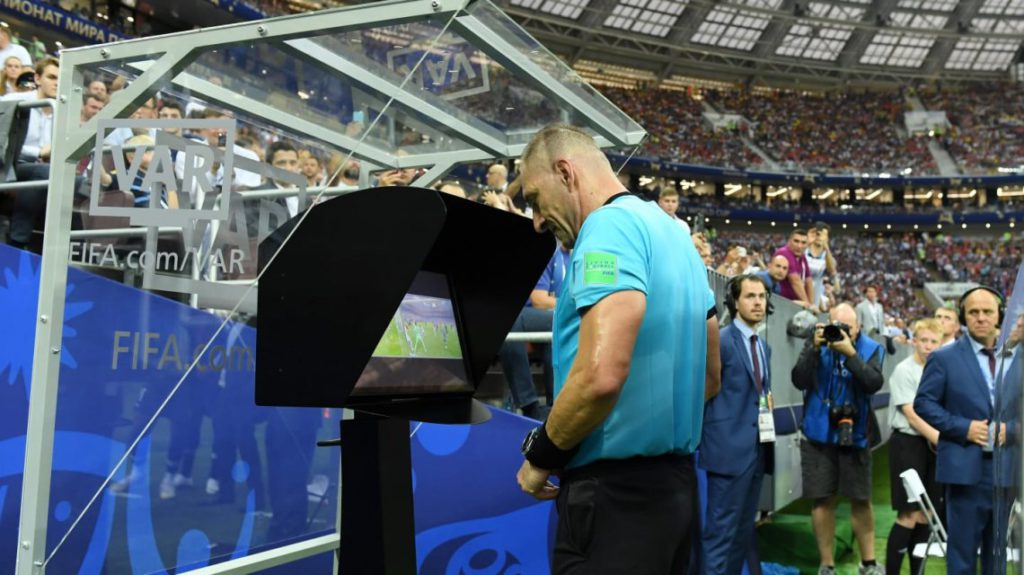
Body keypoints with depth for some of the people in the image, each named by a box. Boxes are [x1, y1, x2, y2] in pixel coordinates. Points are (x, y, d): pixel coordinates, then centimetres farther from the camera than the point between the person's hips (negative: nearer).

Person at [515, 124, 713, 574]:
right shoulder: (674, 233, 14)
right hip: (675, 481, 10)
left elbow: (600, 376, -28)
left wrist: (540, 457, -13)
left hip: (616, 491, -9)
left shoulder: (610, 226, -15)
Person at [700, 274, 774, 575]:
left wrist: (767, 402, 7)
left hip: (758, 448, 9)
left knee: (744, 530, 14)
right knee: (721, 531, -6)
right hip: (730, 448, -8)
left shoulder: (764, 346, 16)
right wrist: (717, 434, -12)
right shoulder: (721, 340, -10)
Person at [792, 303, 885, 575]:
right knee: (823, 499, 4)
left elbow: (874, 384, -18)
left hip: (854, 434, 0)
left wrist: (850, 353, -27)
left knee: (861, 500, 8)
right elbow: (799, 381, -11)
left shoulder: (870, 348, -3)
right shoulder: (816, 344, -2)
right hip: (819, 433, 0)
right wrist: (815, 349, -21)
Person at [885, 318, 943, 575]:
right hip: (908, 442, -6)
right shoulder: (904, 370, -7)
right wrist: (940, 439, -18)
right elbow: (911, 414, -12)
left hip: (932, 445, 6)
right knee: (909, 515, -9)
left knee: (925, 515, 8)